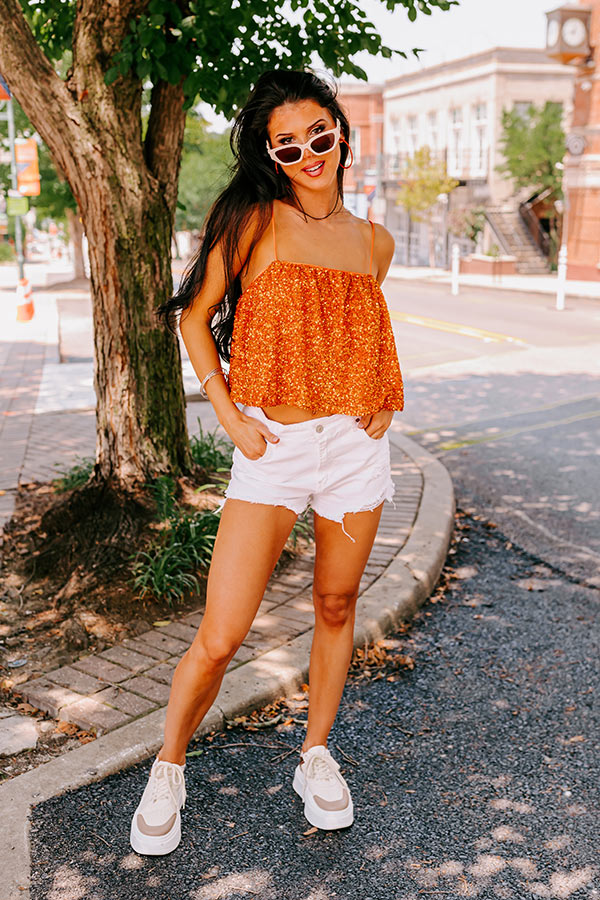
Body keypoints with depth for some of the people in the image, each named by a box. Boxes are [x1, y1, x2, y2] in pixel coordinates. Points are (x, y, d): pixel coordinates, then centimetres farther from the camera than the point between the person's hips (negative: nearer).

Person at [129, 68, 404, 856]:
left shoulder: (374, 243, 9)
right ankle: (168, 770, 21)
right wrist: (228, 416, -7)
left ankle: (316, 756, 36)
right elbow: (196, 318, 0)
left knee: (336, 608, 14)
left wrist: (385, 399, 8)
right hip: (272, 449, -4)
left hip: (356, 445, 4)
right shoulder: (255, 220, -4)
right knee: (219, 640, -5)